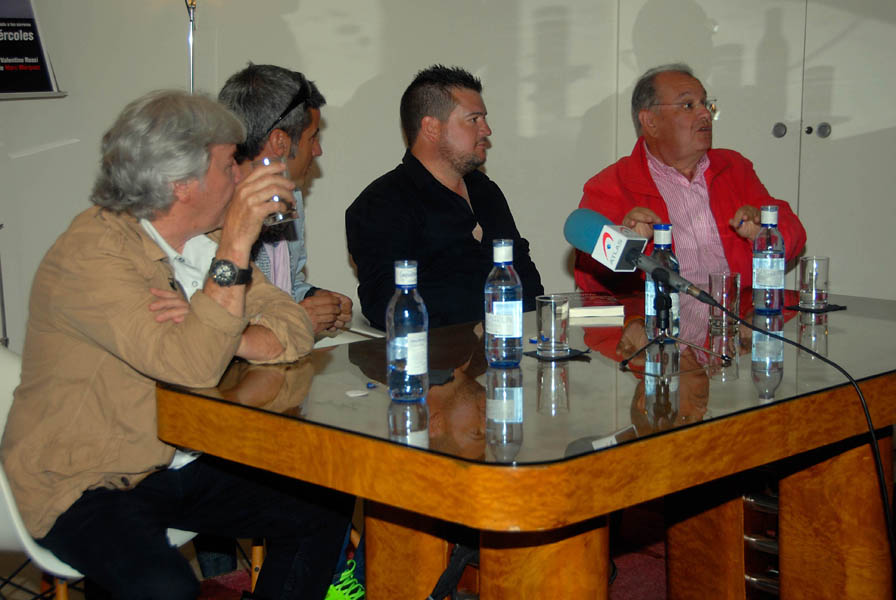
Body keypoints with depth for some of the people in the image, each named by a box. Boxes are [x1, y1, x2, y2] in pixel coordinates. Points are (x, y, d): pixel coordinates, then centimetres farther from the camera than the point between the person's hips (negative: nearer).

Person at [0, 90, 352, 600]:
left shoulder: (202, 239, 4)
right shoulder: (92, 253, -22)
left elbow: (294, 331, -2)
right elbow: (194, 365, -33)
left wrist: (217, 336, -22)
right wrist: (236, 243, -32)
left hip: (183, 462, 8)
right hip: (85, 482, -8)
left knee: (327, 511, -1)